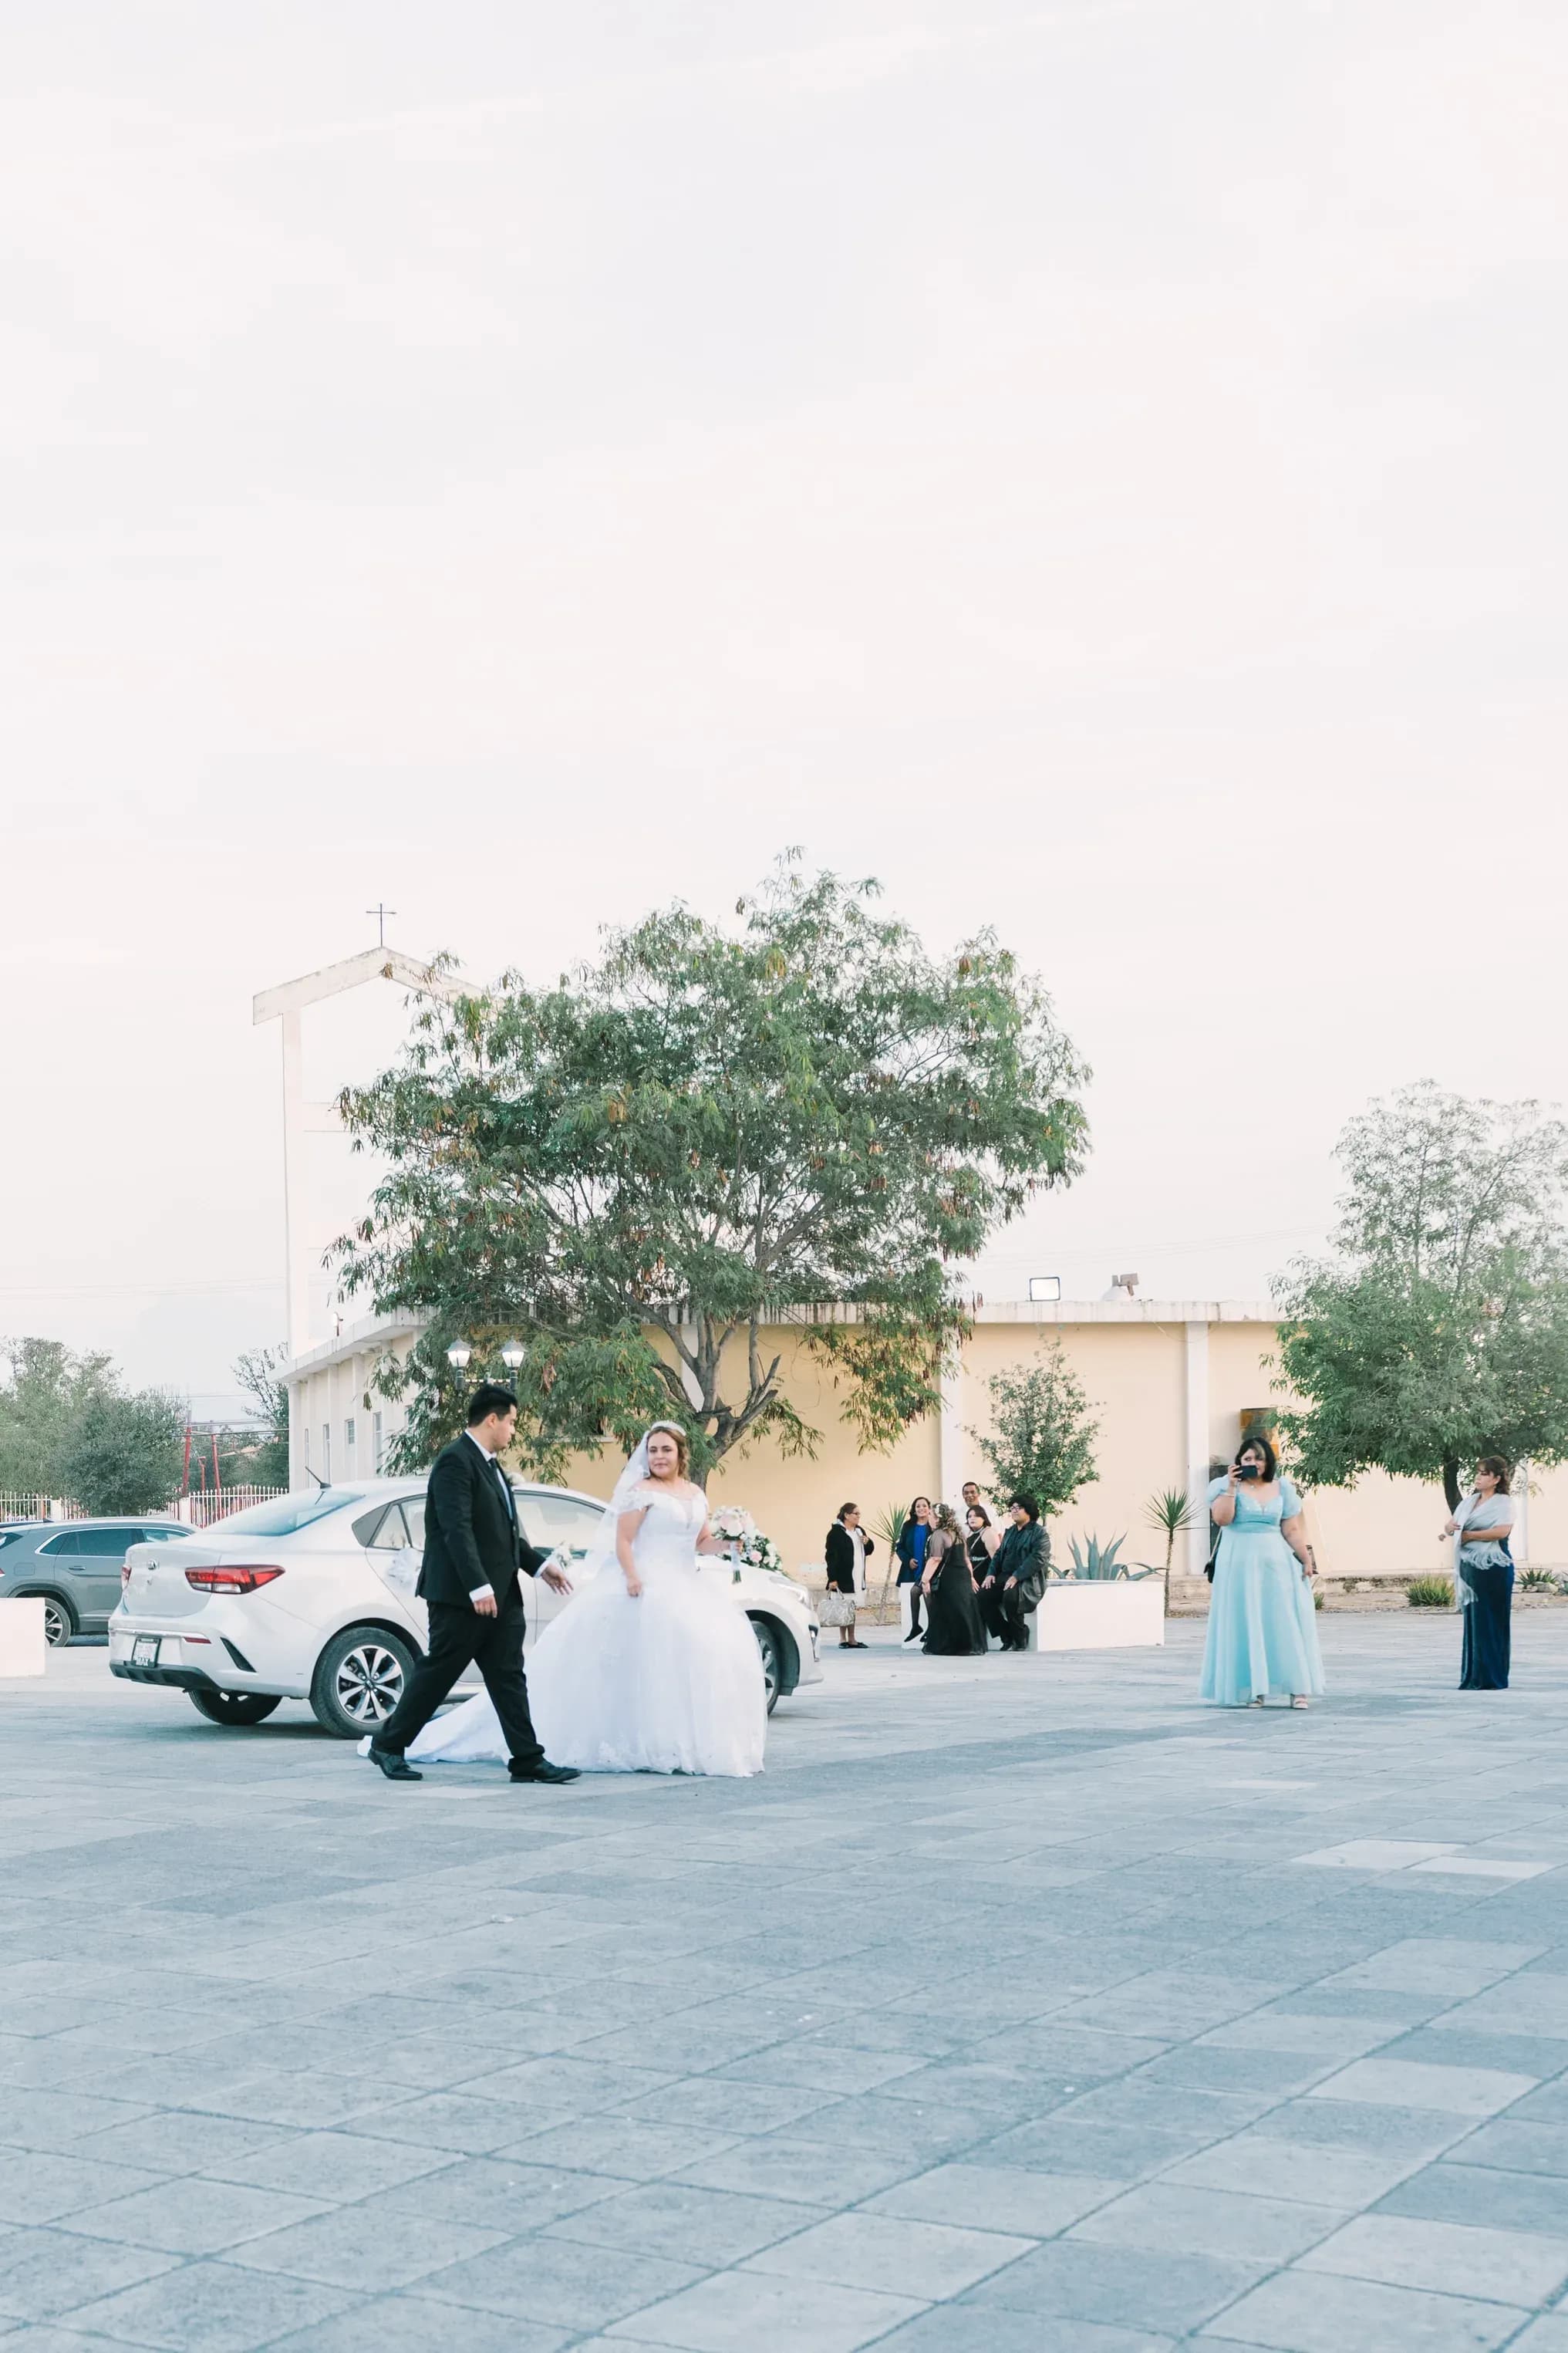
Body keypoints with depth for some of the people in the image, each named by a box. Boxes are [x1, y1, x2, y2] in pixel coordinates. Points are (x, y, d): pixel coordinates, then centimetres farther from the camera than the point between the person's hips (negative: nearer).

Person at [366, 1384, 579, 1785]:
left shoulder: (490, 1465, 16)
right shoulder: (455, 1461, -15)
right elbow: (457, 1529, -23)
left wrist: (539, 1565, 18)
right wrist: (479, 1587, -27)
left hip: (499, 1595, 9)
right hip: (460, 1595, -9)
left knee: (509, 1678, 5)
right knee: (437, 1673, 0)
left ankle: (528, 1760, 4)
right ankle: (388, 1745, 14)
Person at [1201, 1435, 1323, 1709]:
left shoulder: (1282, 1489, 9)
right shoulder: (1226, 1486, 2)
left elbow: (1292, 1531, 8)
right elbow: (1221, 1519, -13)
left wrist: (1307, 1559, -1)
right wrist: (1232, 1487, -15)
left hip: (1277, 1563, 2)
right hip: (1240, 1565, -2)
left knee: (1285, 1624, -2)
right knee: (1247, 1626, -1)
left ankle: (1297, 1688, 0)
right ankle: (1253, 1689, 3)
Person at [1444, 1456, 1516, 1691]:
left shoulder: (1503, 1502, -5)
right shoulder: (1469, 1500, 15)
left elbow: (1502, 1531, -20)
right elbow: (1451, 1524, 18)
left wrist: (1470, 1535, -13)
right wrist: (1449, 1526, -7)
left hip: (1494, 1568, -7)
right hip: (1470, 1566, 7)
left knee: (1491, 1623, -4)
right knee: (1472, 1622, 8)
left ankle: (1493, 1678, 2)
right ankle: (1473, 1678, 14)